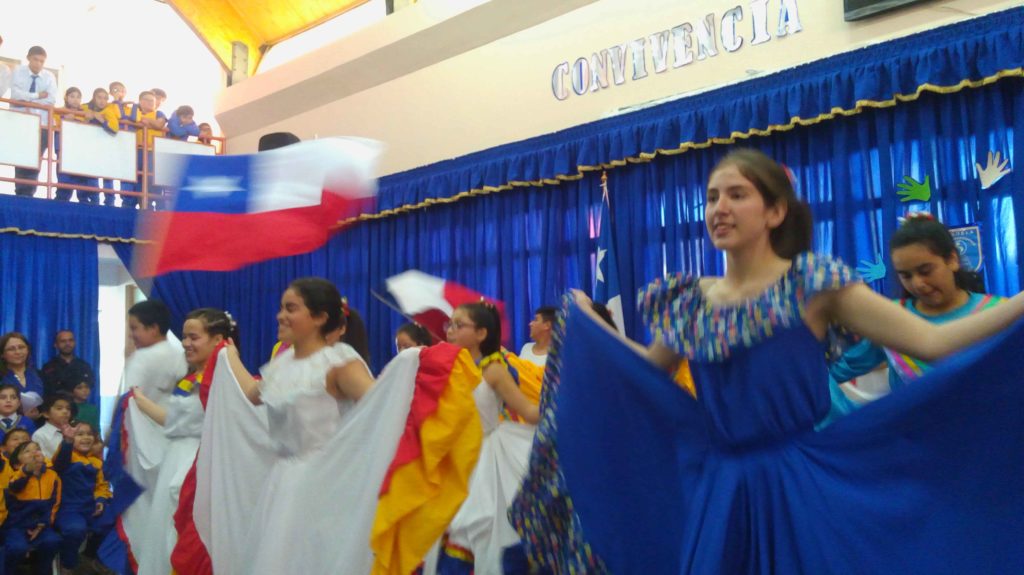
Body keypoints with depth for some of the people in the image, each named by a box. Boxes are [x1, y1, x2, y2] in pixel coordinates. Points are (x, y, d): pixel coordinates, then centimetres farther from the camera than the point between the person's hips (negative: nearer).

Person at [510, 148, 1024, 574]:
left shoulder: (810, 283, -7)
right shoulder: (691, 300, 5)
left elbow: (932, 342, -11)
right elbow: (651, 370, 21)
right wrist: (586, 319, 21)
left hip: (798, 484, -4)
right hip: (717, 489, 4)